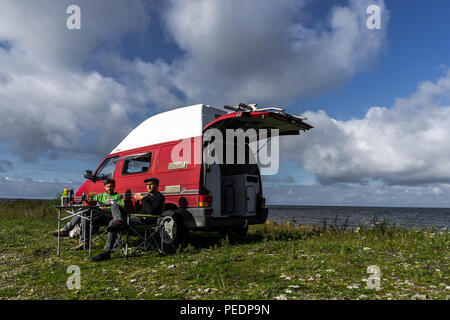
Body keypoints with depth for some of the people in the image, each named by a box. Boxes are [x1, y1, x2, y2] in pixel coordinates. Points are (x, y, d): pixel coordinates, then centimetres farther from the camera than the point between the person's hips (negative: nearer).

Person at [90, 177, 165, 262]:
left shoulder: (160, 197, -5)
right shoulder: (148, 196, 24)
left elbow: (151, 211, -21)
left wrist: (143, 199, -14)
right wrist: (136, 201, 8)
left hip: (144, 219, -10)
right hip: (137, 216, 10)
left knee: (112, 226, -19)